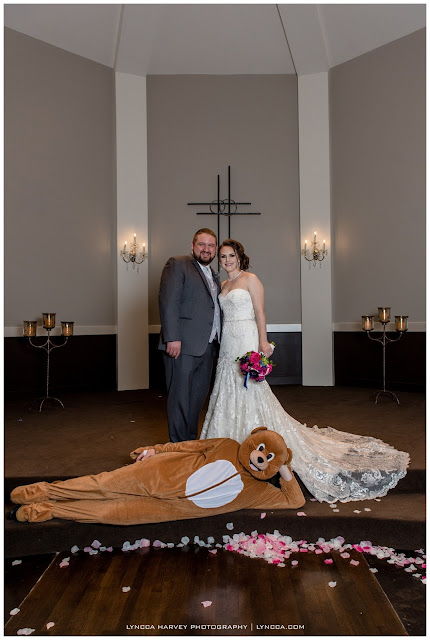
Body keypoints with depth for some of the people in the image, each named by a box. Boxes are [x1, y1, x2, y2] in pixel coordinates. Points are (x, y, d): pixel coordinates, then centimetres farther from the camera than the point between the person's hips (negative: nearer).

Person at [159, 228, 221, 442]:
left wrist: (216, 344, 14)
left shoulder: (214, 277, 22)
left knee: (198, 397, 13)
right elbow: (168, 301, -12)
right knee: (180, 397, -2)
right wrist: (172, 338, -20)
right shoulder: (177, 264, -2)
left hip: (207, 347, 8)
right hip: (182, 344, -8)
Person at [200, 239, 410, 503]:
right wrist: (223, 344, 14)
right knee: (228, 391, 8)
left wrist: (263, 343, -18)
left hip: (246, 341, -7)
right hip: (228, 344, 7)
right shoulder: (224, 285, 16)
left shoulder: (250, 279, -4)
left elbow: (260, 312, -10)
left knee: (251, 390, -7)